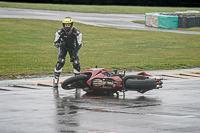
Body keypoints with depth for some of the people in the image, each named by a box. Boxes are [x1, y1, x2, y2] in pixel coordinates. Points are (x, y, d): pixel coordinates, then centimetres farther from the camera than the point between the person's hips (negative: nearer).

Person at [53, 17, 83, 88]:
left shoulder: (77, 33, -28)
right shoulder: (60, 32, -27)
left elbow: (79, 44, -19)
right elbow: (55, 42, -17)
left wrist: (74, 54, -30)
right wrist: (59, 44, -42)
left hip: (73, 47, 1)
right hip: (63, 47, -1)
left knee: (76, 62, -14)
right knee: (61, 61, -22)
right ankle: (56, 79, -12)